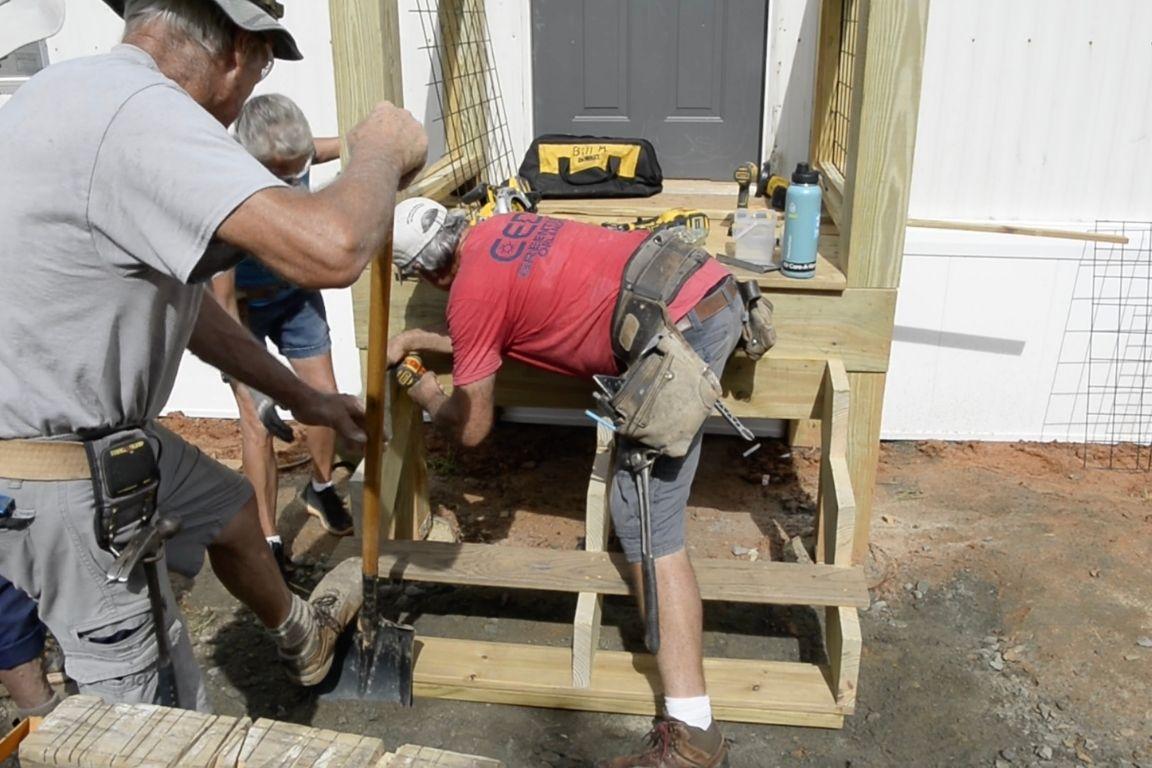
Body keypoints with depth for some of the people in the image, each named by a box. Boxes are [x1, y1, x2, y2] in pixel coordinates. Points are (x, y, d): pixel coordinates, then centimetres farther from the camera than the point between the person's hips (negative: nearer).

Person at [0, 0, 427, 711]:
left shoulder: (92, 93, 8)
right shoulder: (137, 111, -26)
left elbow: (187, 302, 15)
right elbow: (331, 249, -41)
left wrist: (303, 400, 21)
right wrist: (381, 151, -18)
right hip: (58, 484, -10)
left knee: (226, 507, 30)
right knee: (161, 714, 5)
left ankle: (301, 638, 57)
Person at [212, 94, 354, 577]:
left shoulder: (293, 158, -24)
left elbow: (344, 145, 1)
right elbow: (223, 304, -31)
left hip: (295, 293, 5)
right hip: (244, 308, -5)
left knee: (325, 396, 6)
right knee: (258, 420, -8)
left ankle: (321, 488, 33)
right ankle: (268, 541, 3)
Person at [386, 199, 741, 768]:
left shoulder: (470, 291, -4)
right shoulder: (496, 228, 20)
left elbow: (471, 428, 7)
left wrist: (428, 398, 26)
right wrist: (407, 340, 42)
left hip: (681, 333, -10)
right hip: (715, 286, 10)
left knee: (645, 523, -6)